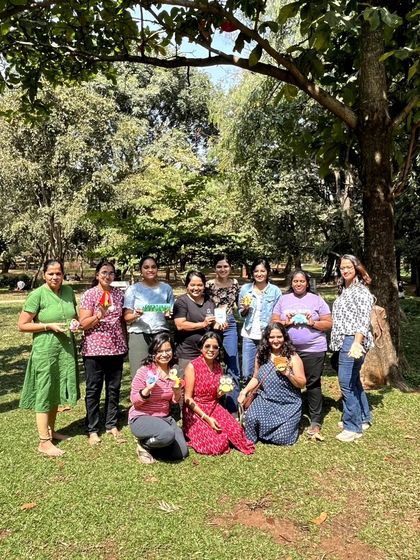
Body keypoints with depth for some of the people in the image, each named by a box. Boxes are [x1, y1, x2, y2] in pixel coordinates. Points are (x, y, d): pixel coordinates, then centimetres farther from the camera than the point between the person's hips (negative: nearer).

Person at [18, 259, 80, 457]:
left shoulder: (68, 291, 5)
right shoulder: (37, 295, -11)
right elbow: (22, 325, -10)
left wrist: (74, 322, -1)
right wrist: (49, 326, -18)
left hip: (65, 347, 6)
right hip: (45, 349, -6)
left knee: (56, 391, 16)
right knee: (44, 392, 1)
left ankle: (51, 431, 32)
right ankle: (44, 442, 9)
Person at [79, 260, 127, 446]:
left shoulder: (119, 294, 6)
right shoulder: (89, 295, -6)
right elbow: (83, 324, -10)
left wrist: (125, 343, 11)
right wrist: (100, 314, -25)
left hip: (116, 348, 4)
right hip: (94, 349, -4)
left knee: (114, 388, 12)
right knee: (93, 390, 7)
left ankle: (111, 425, 26)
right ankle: (92, 430, 19)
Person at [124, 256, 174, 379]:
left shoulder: (166, 288, 15)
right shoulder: (133, 289, 8)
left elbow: (172, 312, 21)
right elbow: (127, 317, 5)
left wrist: (169, 314, -1)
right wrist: (136, 315, -16)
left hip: (161, 333, 2)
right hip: (139, 334, -1)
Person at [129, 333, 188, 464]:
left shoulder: (172, 372, 2)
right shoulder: (144, 371, -15)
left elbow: (175, 401, 10)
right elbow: (134, 401, -11)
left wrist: (177, 389, -12)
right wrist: (148, 389, -29)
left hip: (164, 417, 6)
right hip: (141, 417, -6)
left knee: (181, 453, -7)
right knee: (168, 434, -35)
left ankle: (152, 442, 18)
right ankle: (143, 444, -2)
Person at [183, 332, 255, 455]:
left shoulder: (218, 366, 5)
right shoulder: (192, 366, -13)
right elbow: (188, 398, -12)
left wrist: (221, 392, -7)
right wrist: (206, 418, -19)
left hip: (214, 408, 5)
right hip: (195, 411, -4)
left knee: (236, 431, -21)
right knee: (217, 444, -21)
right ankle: (190, 433, 5)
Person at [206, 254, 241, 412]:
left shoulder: (235, 283, 3)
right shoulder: (209, 285, -8)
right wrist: (216, 322, -18)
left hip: (230, 326, 3)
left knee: (233, 366, 3)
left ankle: (232, 408, 16)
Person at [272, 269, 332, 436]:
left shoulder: (317, 300, 2)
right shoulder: (283, 299, 9)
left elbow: (328, 323, 0)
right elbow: (273, 322, 7)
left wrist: (313, 323, -16)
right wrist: (285, 322, -12)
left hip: (313, 349, -2)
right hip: (288, 349, 3)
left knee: (313, 384, 3)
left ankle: (316, 421, 15)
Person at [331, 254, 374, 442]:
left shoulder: (361, 290, -9)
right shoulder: (344, 289, 17)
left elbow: (364, 319, -17)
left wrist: (357, 342, -27)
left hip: (353, 341, -9)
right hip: (344, 341, 9)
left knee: (346, 383, -8)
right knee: (353, 381, 16)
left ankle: (353, 427, 2)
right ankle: (363, 418, 30)